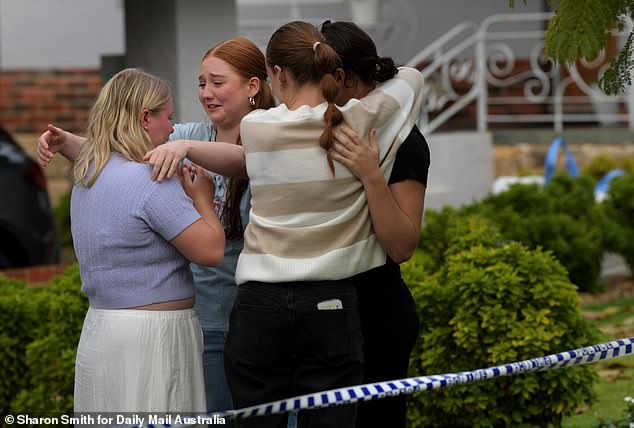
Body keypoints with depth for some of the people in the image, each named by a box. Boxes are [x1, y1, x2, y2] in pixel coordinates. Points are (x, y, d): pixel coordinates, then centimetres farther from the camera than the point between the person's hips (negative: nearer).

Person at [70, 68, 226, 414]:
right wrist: (201, 198, 1)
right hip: (151, 336, -9)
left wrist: (178, 190, 12)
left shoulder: (87, 178, 11)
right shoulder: (148, 180, -17)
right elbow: (211, 251, -15)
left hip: (99, 326, 9)